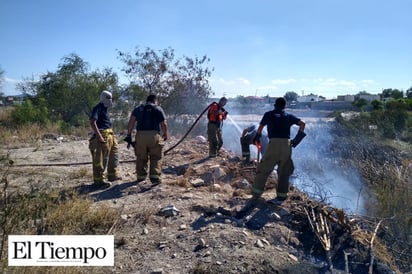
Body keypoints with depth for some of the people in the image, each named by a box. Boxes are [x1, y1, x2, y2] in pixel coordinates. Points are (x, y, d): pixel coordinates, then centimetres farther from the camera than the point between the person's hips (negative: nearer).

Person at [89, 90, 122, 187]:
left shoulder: (105, 108, 18)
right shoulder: (98, 108, -10)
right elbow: (92, 122, -21)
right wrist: (99, 136, -25)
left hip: (109, 135, 10)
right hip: (102, 136, -10)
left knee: (113, 155, 17)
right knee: (100, 159, -5)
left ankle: (112, 175, 29)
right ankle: (98, 179, 4)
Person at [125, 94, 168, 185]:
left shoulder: (138, 109, 18)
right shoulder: (158, 109, 10)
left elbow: (131, 121, 4)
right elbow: (164, 124, 3)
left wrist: (129, 135, 4)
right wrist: (165, 135, 19)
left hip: (140, 135, 3)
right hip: (154, 135, -3)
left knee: (141, 157, 14)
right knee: (156, 157, 3)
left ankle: (141, 176, 25)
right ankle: (155, 177, -9)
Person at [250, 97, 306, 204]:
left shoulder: (269, 114, 11)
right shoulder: (289, 116, 16)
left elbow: (260, 127, 9)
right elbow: (302, 123, 6)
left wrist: (257, 137, 23)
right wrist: (298, 136, 14)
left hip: (274, 144, -2)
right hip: (287, 144, 3)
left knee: (263, 169, 4)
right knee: (284, 172, 12)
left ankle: (256, 193, 5)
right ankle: (281, 196, 15)